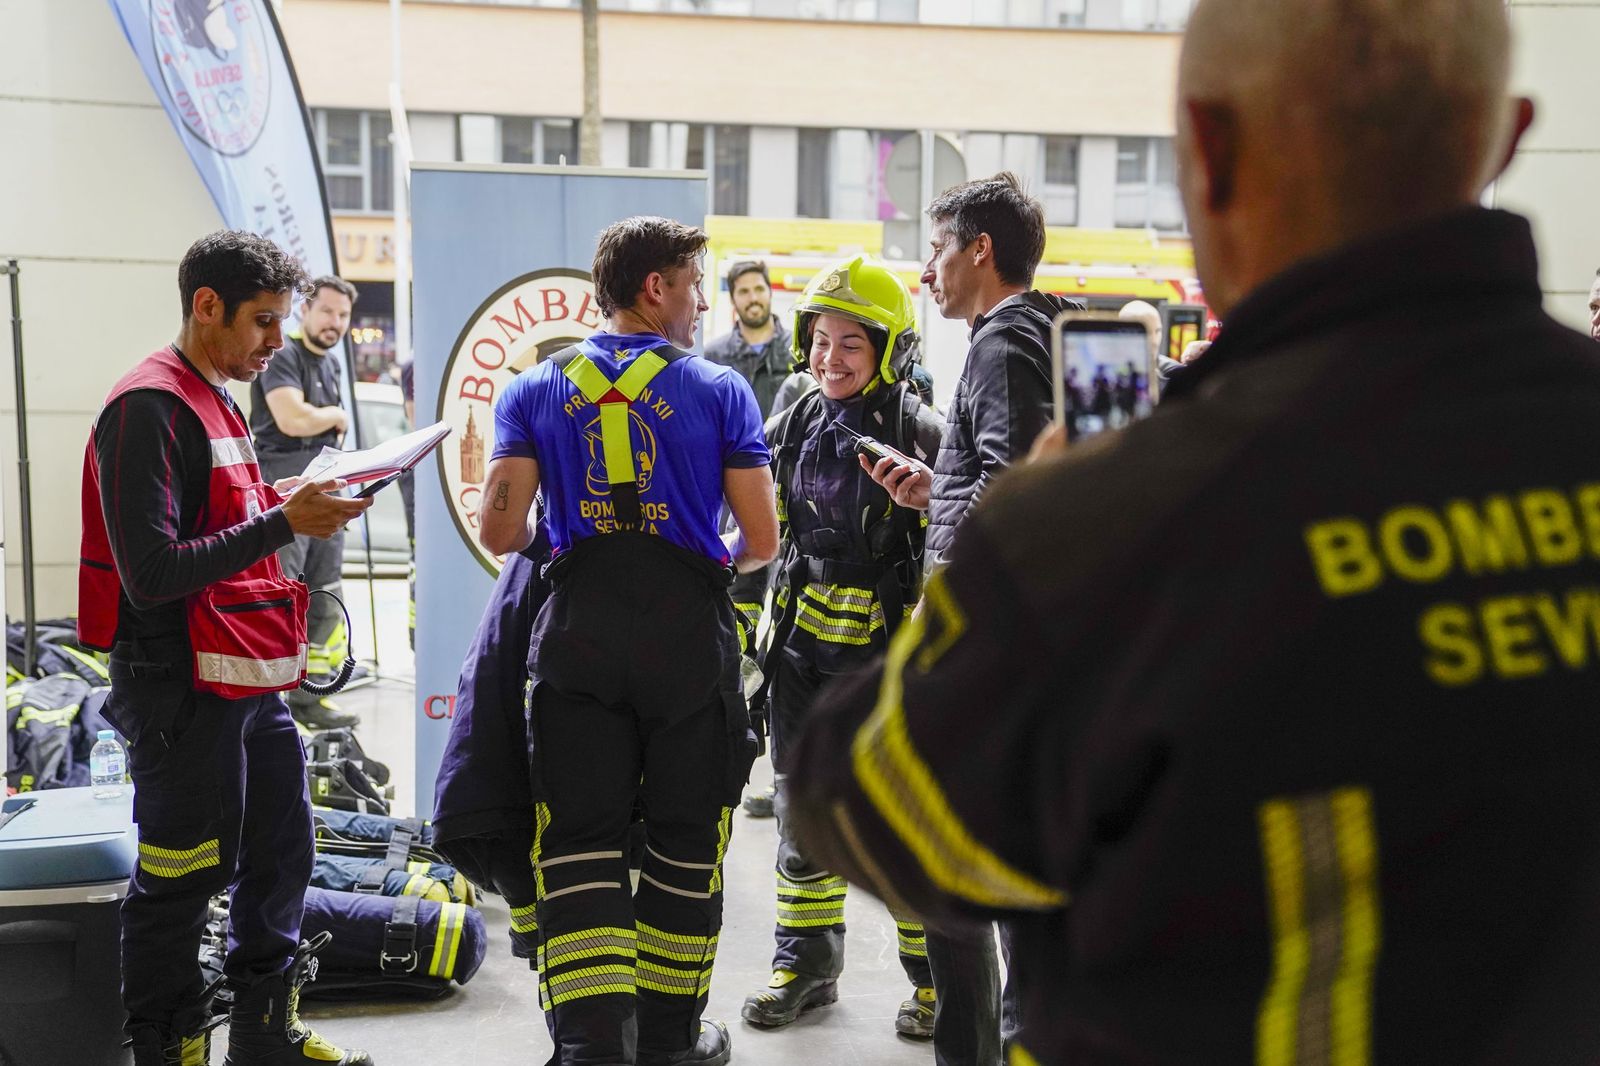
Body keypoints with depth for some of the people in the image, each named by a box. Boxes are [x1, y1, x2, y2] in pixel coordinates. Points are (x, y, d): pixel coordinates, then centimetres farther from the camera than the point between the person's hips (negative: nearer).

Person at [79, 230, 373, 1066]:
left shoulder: (215, 402, 16)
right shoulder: (148, 408, -14)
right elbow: (152, 574, -21)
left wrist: (284, 505, 7)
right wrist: (280, 523, -22)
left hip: (249, 681, 10)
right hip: (181, 687, -10)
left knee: (281, 846, 16)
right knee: (182, 876, 1)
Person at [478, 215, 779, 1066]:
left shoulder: (533, 389, 7)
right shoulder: (719, 391, 2)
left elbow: (498, 532, -1)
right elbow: (761, 540, -2)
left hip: (578, 635, 2)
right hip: (689, 634, -1)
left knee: (580, 846, 6)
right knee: (684, 843, 12)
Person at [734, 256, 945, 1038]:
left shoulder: (918, 433, -10)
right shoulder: (793, 428, 6)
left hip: (893, 650, -5)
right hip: (805, 649, 5)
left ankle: (936, 974, 20)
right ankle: (807, 962, 29)